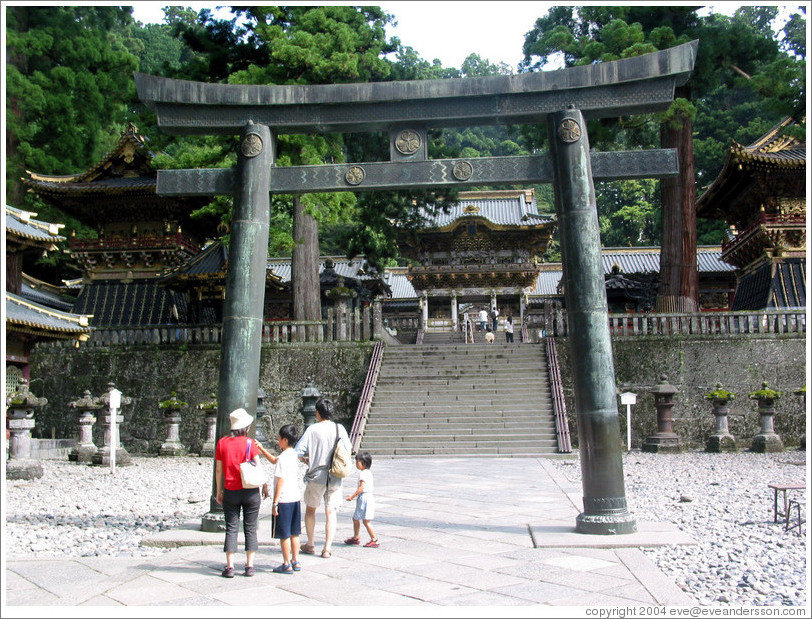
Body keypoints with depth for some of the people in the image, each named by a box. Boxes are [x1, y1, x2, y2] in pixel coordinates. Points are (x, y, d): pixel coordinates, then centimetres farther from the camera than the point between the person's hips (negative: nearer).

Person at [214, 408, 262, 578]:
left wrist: (219, 491, 12)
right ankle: (250, 566, 10)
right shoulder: (250, 443, -7)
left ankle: (230, 567, 4)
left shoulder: (222, 442, 0)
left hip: (230, 492, 1)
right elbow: (258, 467, -9)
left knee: (231, 529, 7)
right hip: (250, 492, -1)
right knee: (250, 529, 9)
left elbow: (218, 470, 3)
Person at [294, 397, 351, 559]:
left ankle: (310, 545, 24)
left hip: (316, 476, -2)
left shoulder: (312, 430, -10)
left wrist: (307, 461, 9)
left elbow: (298, 452, -11)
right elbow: (348, 450, 6)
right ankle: (327, 548, 4)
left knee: (310, 510, 18)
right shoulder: (339, 429, -3)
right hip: (335, 478, 2)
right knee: (331, 512, 9)